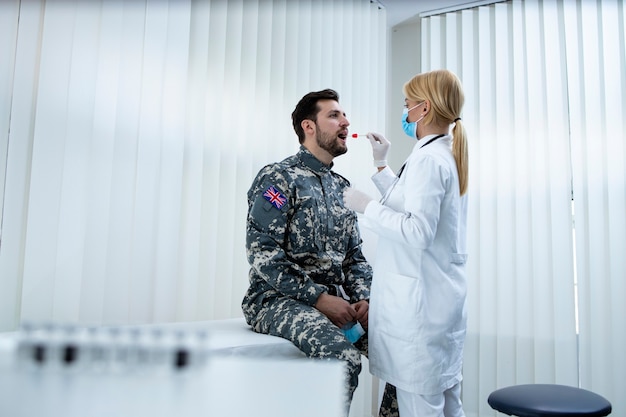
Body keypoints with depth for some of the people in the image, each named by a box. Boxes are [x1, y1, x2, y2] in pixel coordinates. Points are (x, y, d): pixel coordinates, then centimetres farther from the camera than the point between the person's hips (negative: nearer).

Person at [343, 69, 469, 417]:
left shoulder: (427, 159, -15)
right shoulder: (448, 157, 15)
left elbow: (418, 231, -24)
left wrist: (366, 205, -15)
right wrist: (382, 166, 22)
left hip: (418, 302, -10)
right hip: (445, 298, 10)